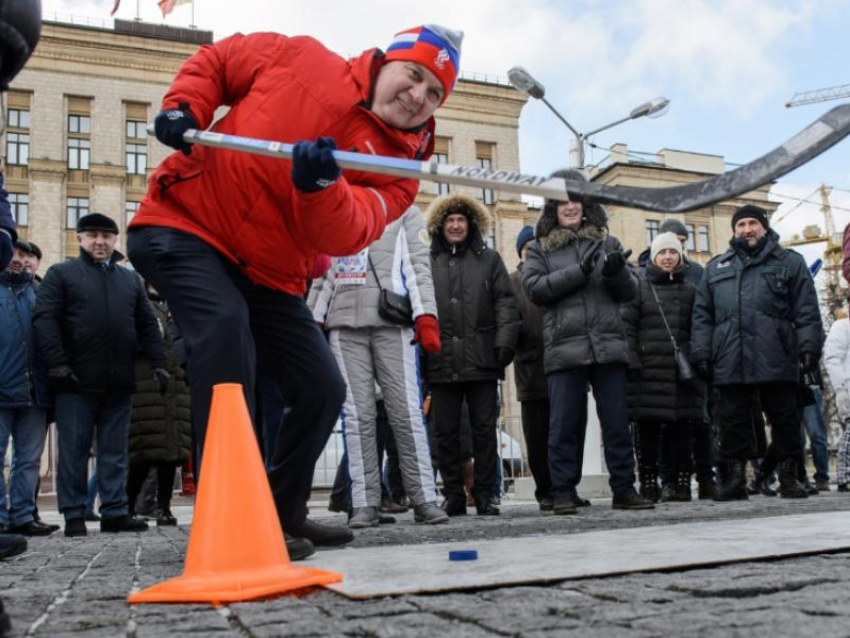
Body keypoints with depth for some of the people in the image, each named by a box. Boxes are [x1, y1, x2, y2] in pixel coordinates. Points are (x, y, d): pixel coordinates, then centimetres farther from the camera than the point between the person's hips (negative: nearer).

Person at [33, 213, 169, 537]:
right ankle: (73, 515, 8)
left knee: (115, 452, 6)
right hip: (76, 380, -3)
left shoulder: (130, 279, 19)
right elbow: (45, 320, -3)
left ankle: (115, 512, 10)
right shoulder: (61, 273, 8)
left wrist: (159, 362, 5)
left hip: (118, 382, 3)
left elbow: (148, 325, 16)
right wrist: (56, 363, -14)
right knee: (74, 450, 2)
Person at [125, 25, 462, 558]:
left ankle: (283, 513, 21)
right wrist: (183, 108, -10)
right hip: (183, 227, -4)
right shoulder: (299, 57, -5)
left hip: (270, 275, 5)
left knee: (323, 389, 1)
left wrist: (322, 185, -43)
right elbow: (215, 59, 9)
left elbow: (343, 236, -22)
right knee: (225, 324, -32)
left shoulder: (398, 168, -4)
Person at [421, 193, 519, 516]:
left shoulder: (489, 259, 12)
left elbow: (505, 302, 5)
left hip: (481, 360, 0)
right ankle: (453, 496, 12)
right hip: (441, 361, 0)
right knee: (446, 432, 4)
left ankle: (484, 494, 11)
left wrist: (505, 341, -7)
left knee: (484, 429, 2)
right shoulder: (427, 262, 11)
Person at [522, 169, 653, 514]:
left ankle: (624, 489, 13)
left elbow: (630, 291, 14)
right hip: (563, 348, -2)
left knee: (617, 422, 4)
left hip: (609, 346, 2)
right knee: (564, 424, 0)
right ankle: (563, 492, 7)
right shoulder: (539, 248, 12)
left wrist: (618, 272, -10)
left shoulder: (607, 242, 17)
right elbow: (534, 288, -4)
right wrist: (579, 271, -13)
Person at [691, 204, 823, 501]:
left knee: (785, 419, 4)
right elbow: (702, 315, 14)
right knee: (733, 421, 2)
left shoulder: (789, 262, 14)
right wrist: (701, 352, 4)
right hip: (730, 362, 2)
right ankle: (735, 477, 9)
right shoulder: (716, 267, 21)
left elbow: (807, 311, 6)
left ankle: (789, 475, 14)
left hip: (776, 360, -2)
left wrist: (809, 346, -5)